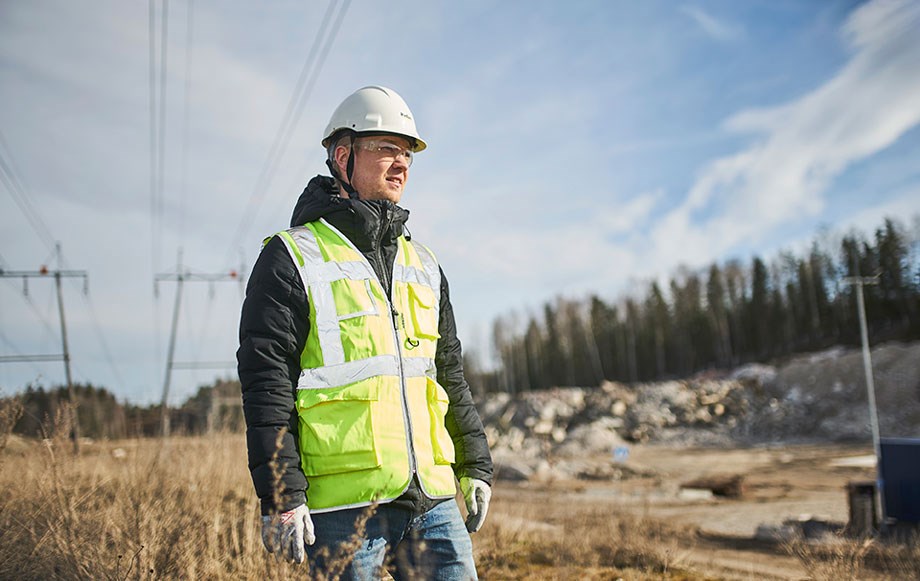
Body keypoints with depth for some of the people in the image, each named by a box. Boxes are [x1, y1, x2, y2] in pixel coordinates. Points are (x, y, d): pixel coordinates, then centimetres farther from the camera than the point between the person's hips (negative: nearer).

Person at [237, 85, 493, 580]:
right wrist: (281, 497, -13)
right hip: (344, 507, -5)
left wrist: (475, 464, 18)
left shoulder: (422, 265, 18)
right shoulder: (291, 259, -1)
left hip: (433, 500, 6)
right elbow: (266, 382, -7)